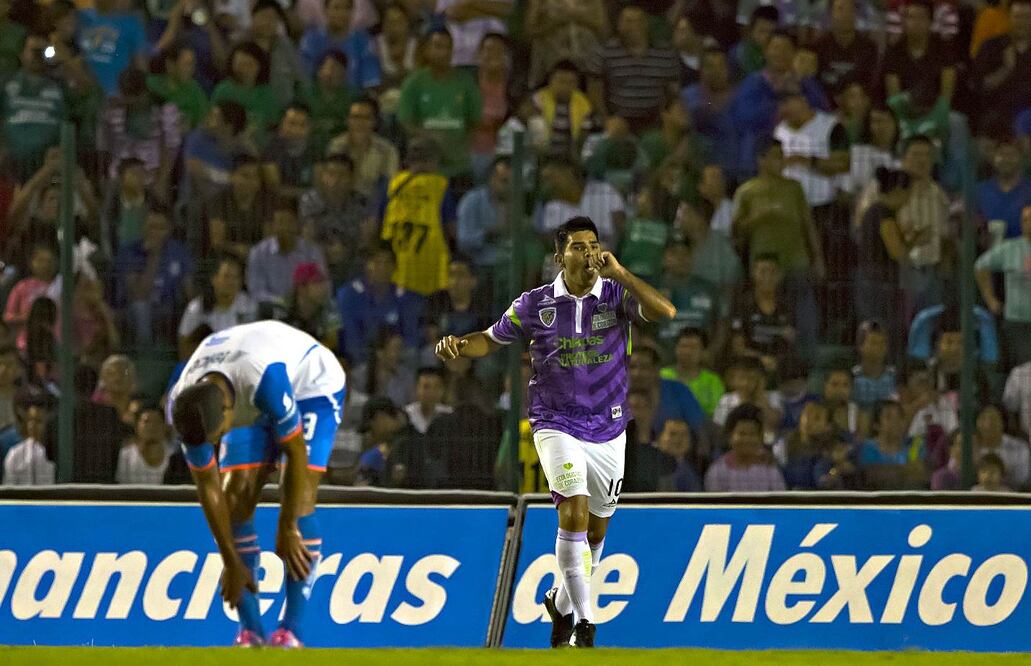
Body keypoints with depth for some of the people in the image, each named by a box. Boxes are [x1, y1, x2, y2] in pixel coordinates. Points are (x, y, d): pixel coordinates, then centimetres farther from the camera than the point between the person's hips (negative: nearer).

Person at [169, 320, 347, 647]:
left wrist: (287, 530, -26)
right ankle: (250, 631, -6)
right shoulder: (184, 405, -26)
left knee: (297, 497, -22)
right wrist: (232, 562, -16)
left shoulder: (266, 377, -45)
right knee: (234, 497, -12)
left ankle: (290, 631, -22)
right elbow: (208, 488, -17)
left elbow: (296, 452, -33)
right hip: (254, 408, 5)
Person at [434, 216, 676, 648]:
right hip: (557, 425, -3)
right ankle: (584, 621, -18)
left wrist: (619, 273, -27)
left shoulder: (617, 295, -4)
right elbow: (492, 340, 10)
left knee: (596, 531, 13)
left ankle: (561, 604, 38)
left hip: (609, 430, 3)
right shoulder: (536, 304, -4)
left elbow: (665, 312, -21)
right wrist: (457, 346, -11)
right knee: (574, 513, -22)